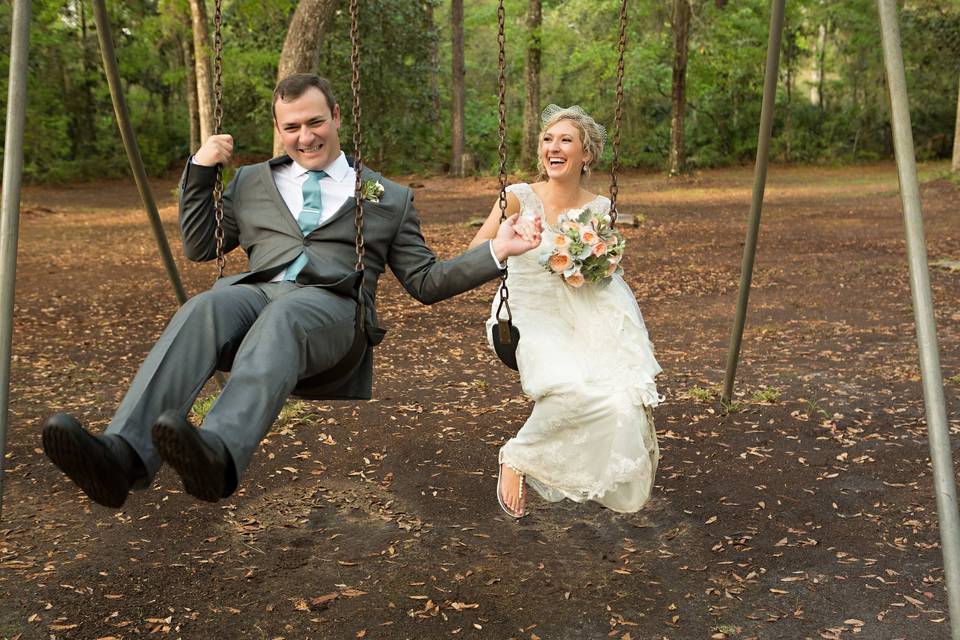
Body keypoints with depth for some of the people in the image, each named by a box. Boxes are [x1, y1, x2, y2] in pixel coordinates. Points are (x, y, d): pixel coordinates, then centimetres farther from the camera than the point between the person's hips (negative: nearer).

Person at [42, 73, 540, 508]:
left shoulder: (390, 198, 24)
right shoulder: (251, 182, 30)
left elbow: (425, 282, 20)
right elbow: (199, 248, 30)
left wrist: (495, 251, 7)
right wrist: (200, 170, 20)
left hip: (332, 305, -2)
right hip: (255, 291, 2)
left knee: (282, 317, -38)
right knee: (204, 307, -34)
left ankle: (219, 452, -63)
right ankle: (122, 454, -53)